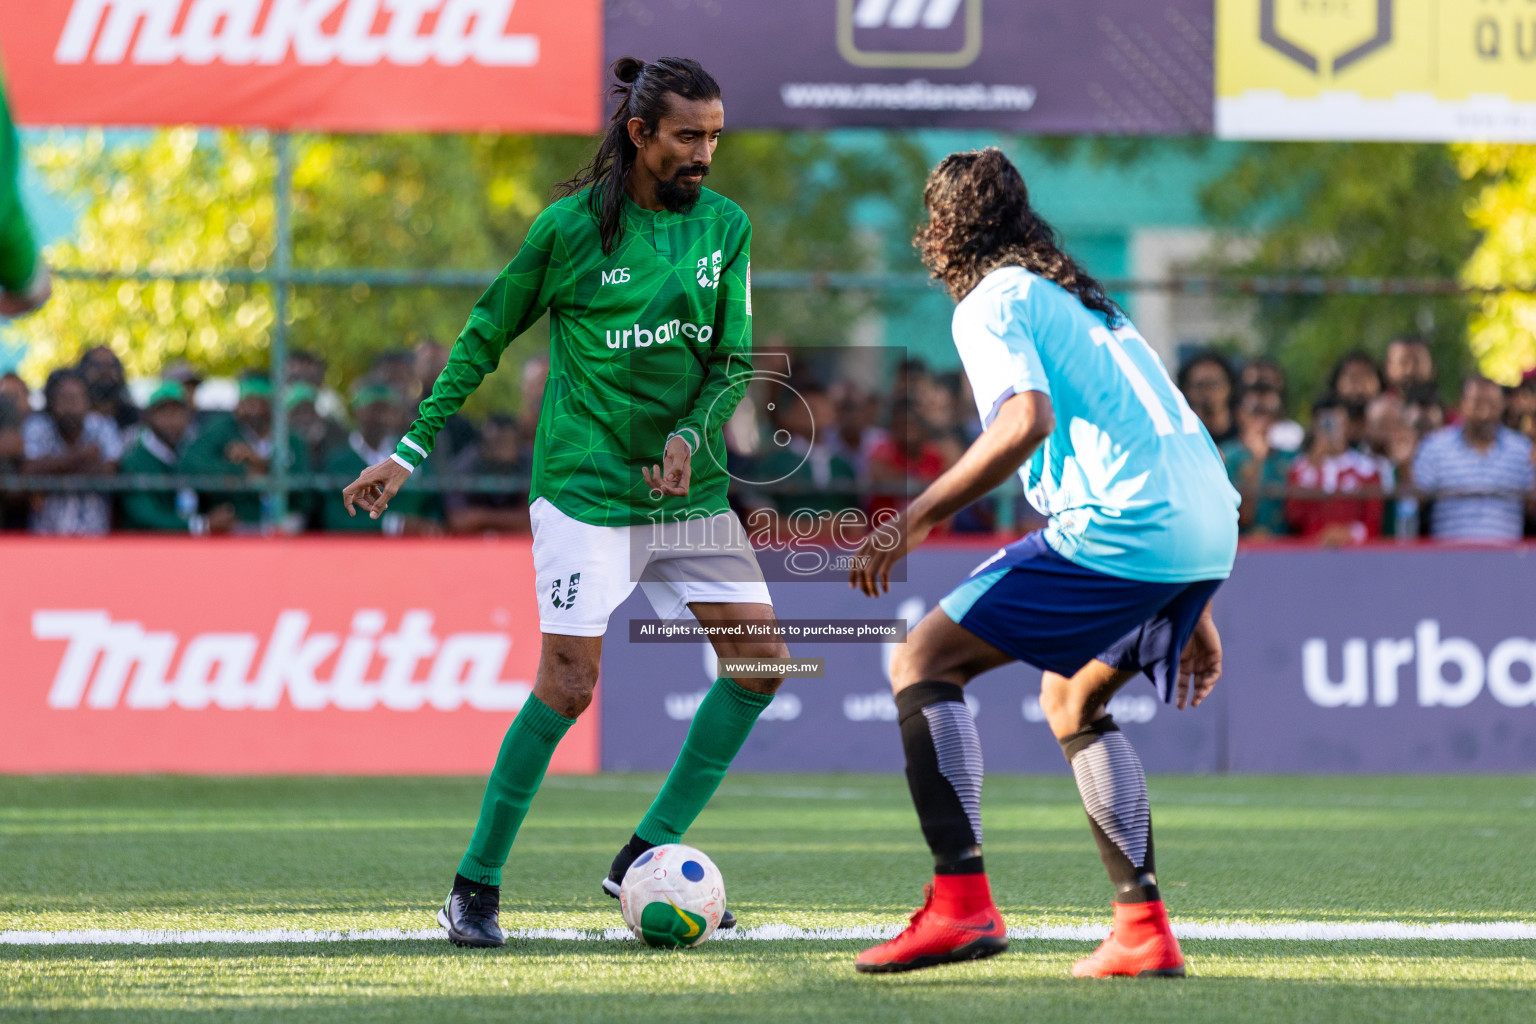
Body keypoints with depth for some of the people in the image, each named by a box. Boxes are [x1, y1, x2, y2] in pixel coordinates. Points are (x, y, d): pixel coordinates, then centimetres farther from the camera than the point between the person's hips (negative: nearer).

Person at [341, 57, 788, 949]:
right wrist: (412, 452, 0)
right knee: (568, 686, -12)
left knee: (761, 659, -3)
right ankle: (476, 887, 0)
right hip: (587, 486, -5)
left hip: (690, 487, 5)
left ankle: (647, 858, 5)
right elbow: (486, 336, 2)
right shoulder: (573, 226, -7)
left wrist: (692, 437, -17)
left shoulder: (725, 227, 4)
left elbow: (736, 359, 3)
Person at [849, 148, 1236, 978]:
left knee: (922, 661, -3)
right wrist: (1191, 615, 33)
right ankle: (1143, 930, 17)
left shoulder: (993, 302, 2)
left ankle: (961, 902, -16)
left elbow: (1026, 421, -18)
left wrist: (915, 518, -13)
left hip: (1119, 530, -9)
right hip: (1209, 530, 9)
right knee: (1071, 699, 28)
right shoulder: (1085, 302, 30)